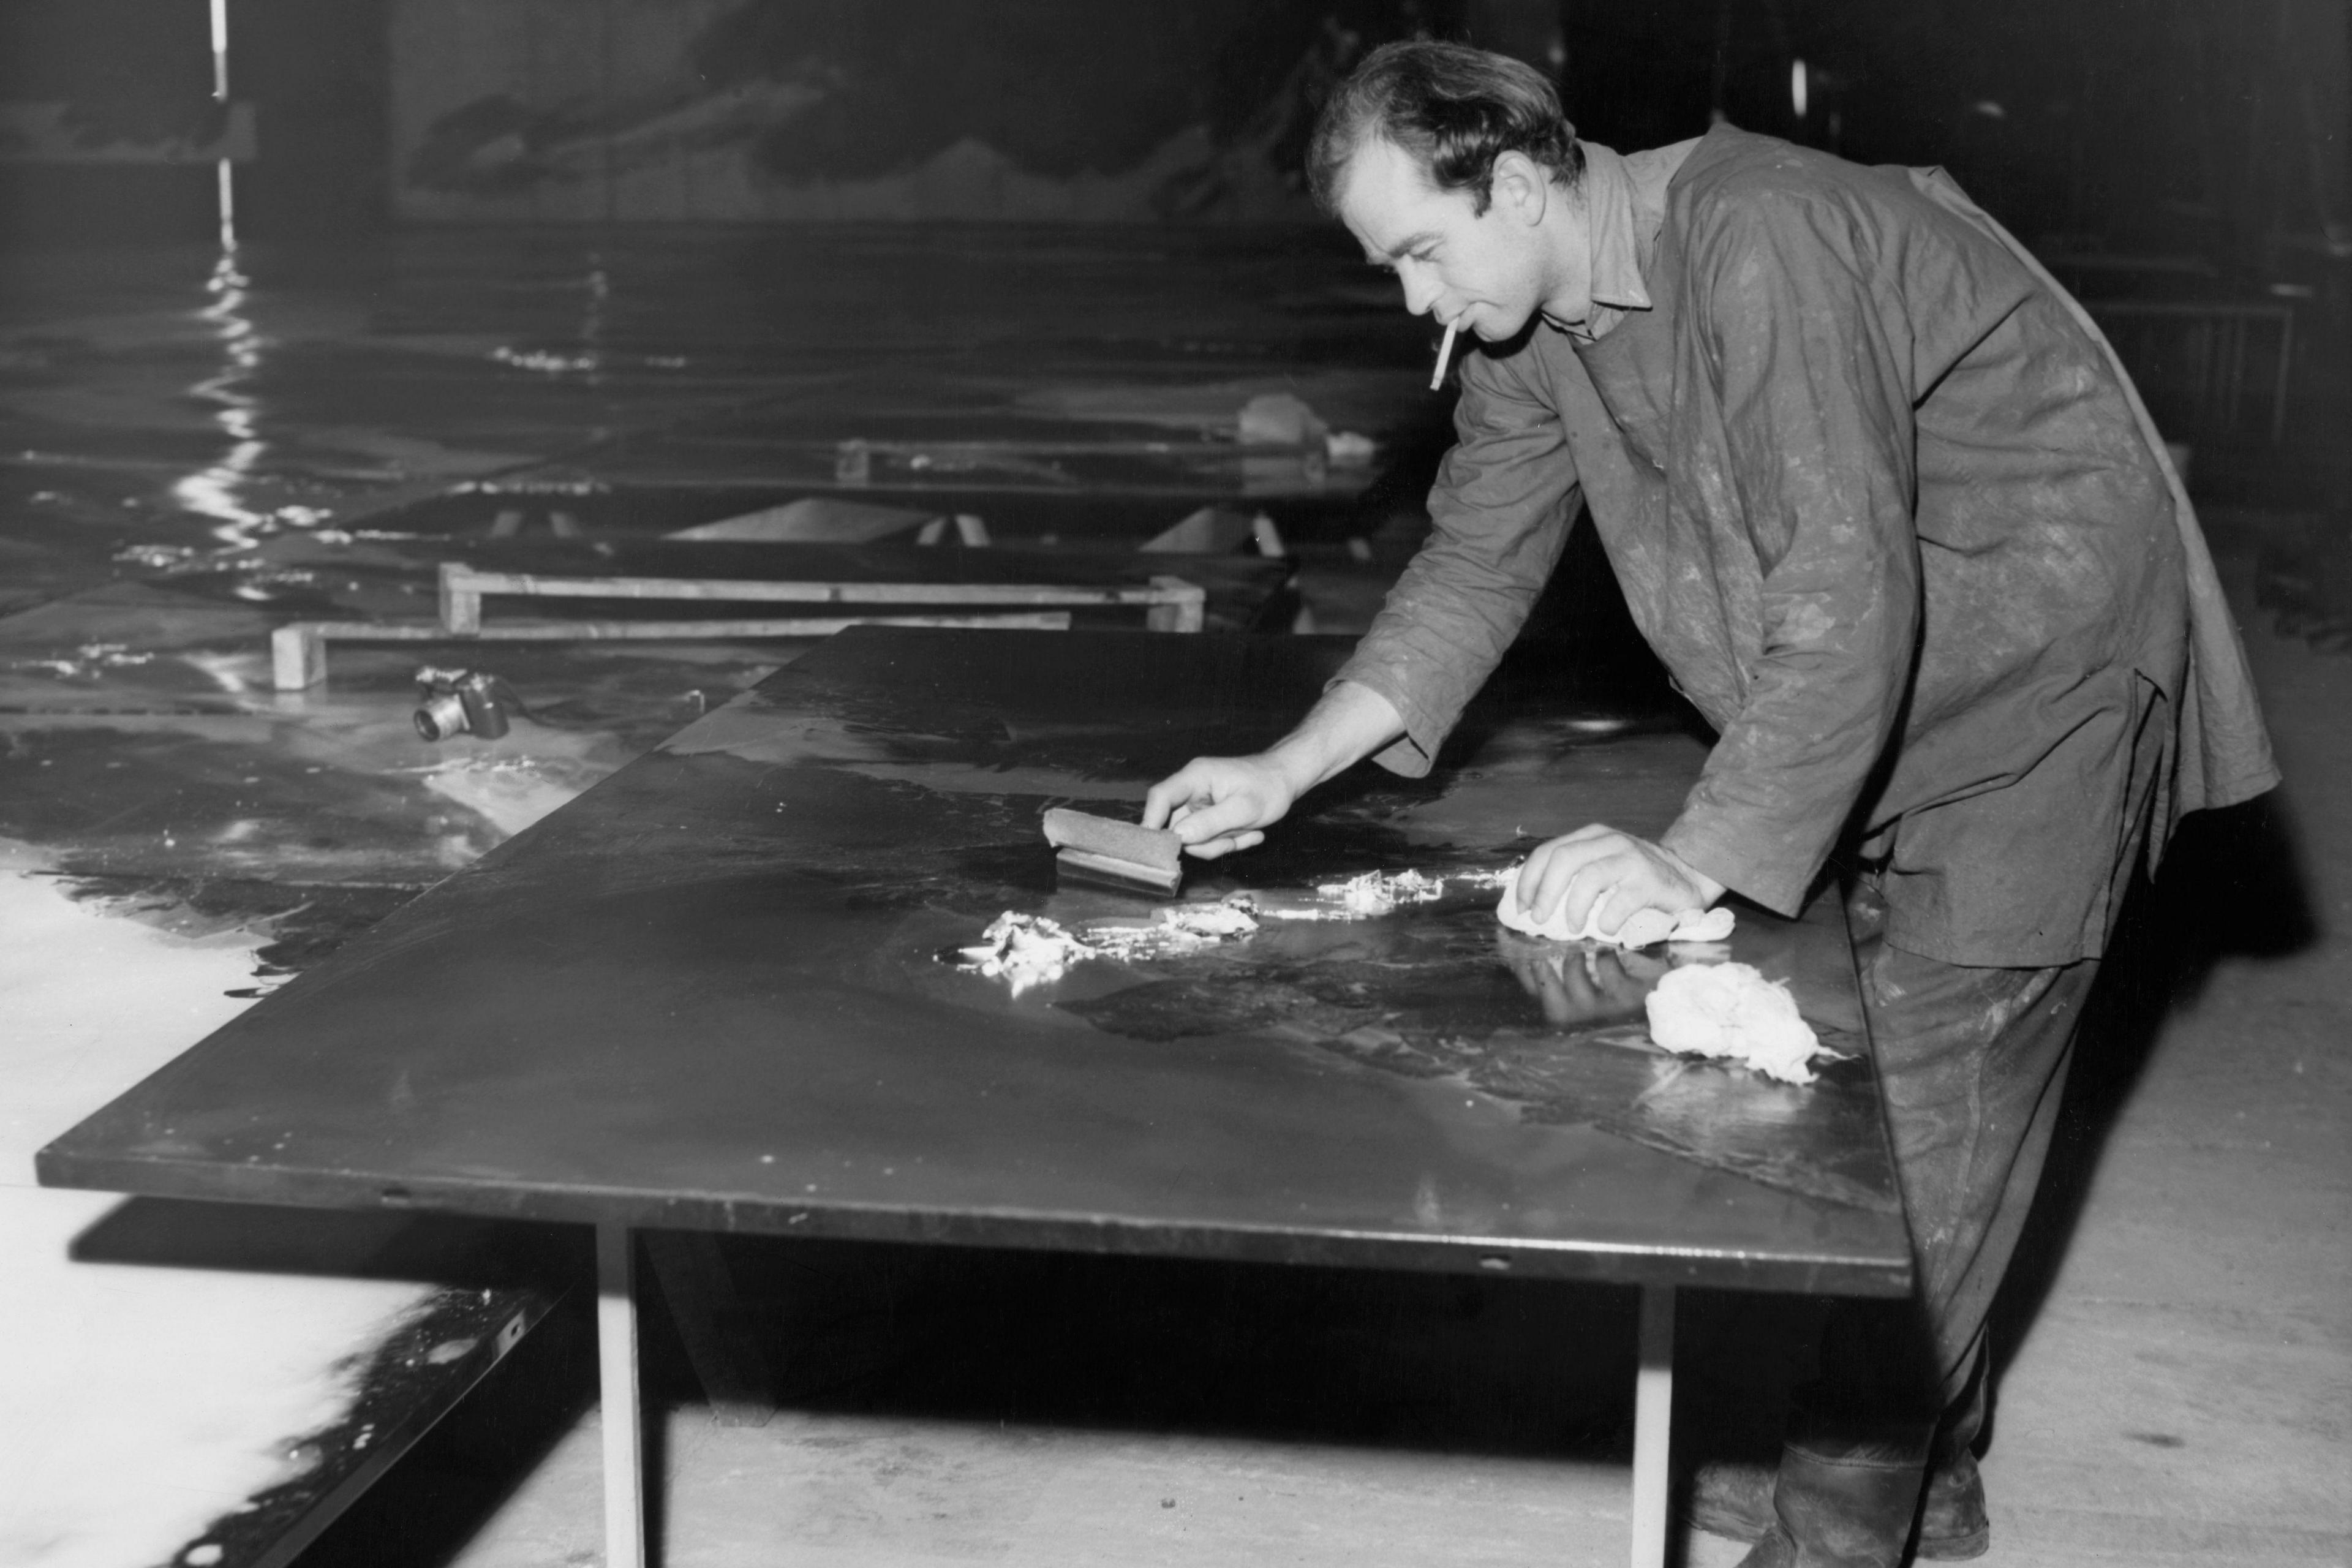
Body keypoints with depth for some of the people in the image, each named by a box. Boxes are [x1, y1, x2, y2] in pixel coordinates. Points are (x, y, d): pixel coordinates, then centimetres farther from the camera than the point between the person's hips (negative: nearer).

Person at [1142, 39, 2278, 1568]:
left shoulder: (1756, 241, -30)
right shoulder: (1535, 324, -3)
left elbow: (1847, 599, -34)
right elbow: (1473, 570, 5)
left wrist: (1696, 862, -33)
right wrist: (1286, 772, -3)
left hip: (2044, 672, -9)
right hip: (1883, 695, 9)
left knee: (1928, 1114, -8)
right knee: (1862, 1081, 13)